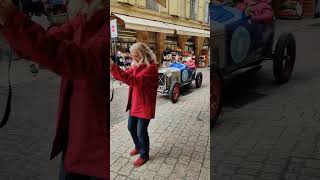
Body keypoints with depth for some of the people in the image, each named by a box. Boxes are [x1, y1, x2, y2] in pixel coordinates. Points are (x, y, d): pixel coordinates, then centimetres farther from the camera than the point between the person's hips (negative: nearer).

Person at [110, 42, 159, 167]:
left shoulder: (151, 67, -21)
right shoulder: (136, 65, 6)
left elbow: (136, 81, -33)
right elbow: (124, 75, 5)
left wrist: (114, 68, -38)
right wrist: (112, 68, -15)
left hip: (144, 105, -8)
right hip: (134, 103, 8)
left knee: (141, 131, 3)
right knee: (131, 127, 20)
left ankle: (144, 155, 25)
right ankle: (138, 146, 44)